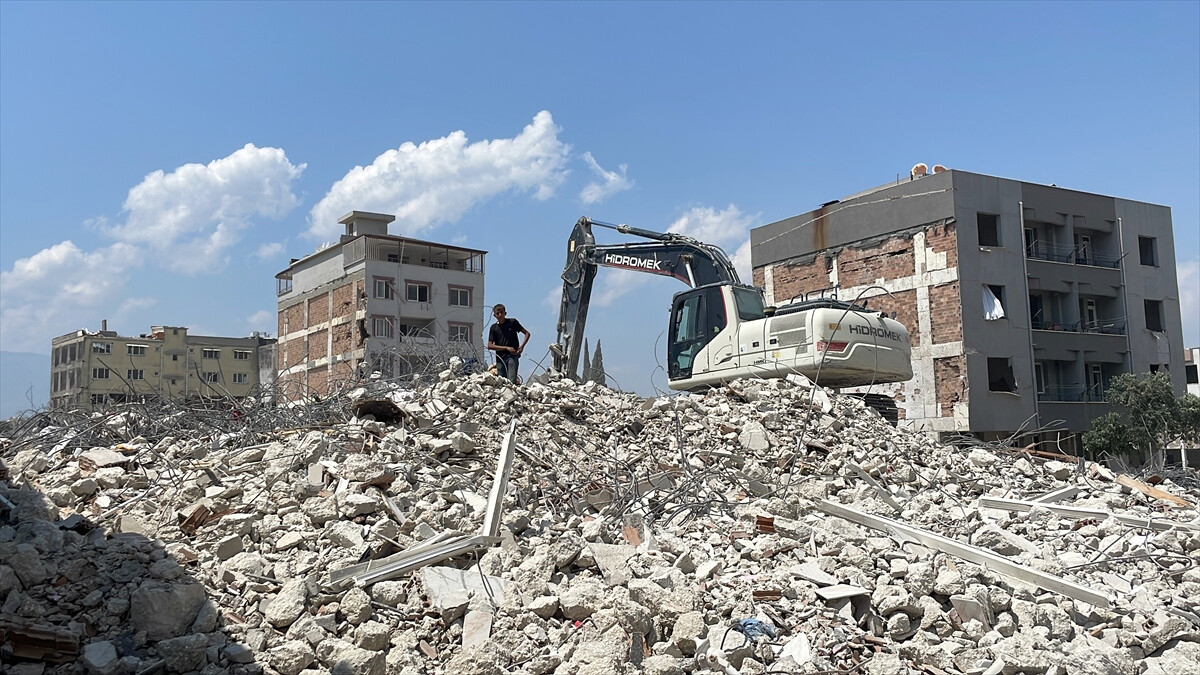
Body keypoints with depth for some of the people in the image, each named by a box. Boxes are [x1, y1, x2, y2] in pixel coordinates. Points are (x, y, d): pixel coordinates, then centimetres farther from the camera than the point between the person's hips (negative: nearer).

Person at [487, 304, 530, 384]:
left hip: (512, 356, -3)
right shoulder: (494, 328, 7)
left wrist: (522, 346, -7)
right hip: (500, 358, 3)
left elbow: (527, 333, 10)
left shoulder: (512, 322, 3)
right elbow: (490, 346, 1)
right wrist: (506, 348, -8)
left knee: (512, 381, -18)